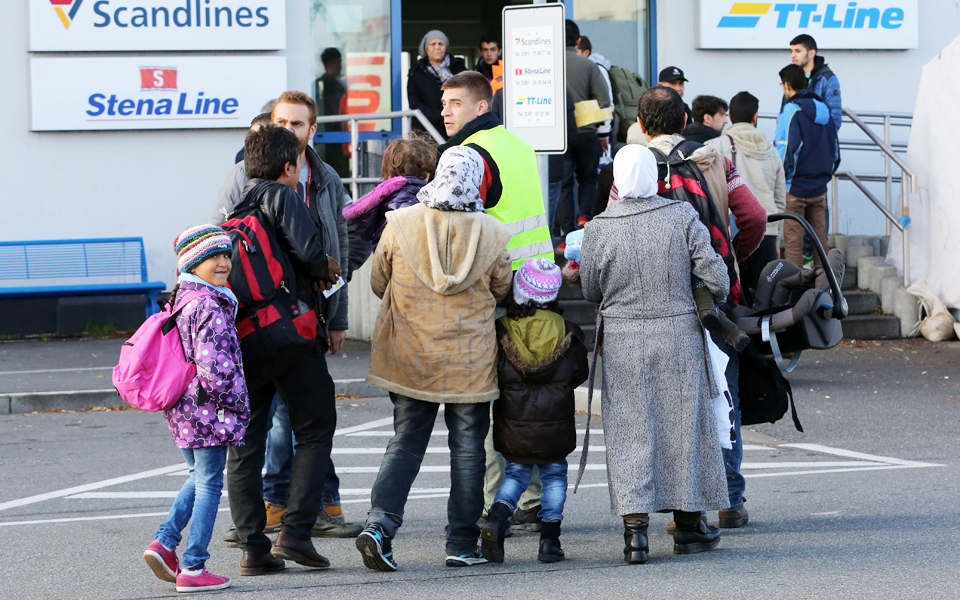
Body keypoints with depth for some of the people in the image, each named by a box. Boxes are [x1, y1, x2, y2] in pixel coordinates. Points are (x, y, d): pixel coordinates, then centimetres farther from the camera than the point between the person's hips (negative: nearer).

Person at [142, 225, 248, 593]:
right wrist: (237, 406, -13)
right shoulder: (210, 308, -19)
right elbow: (213, 367, -24)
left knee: (199, 477, 23)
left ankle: (165, 542, 14)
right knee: (209, 484, 0)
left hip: (180, 410, 9)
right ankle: (193, 569, 3)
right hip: (208, 410, -9)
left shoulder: (179, 301, 11)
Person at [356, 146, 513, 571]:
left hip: (409, 358, 1)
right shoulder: (493, 234, -8)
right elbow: (501, 290, 7)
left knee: (405, 443, 10)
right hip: (470, 361, -1)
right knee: (467, 448, 10)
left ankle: (379, 524, -7)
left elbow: (379, 283, 3)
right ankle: (462, 544, 12)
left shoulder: (401, 225, -9)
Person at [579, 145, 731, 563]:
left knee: (630, 431, 3)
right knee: (683, 423, 12)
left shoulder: (599, 229, -7)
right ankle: (688, 524, 20)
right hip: (680, 333, 1)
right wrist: (718, 298, 16)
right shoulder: (682, 217, -7)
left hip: (622, 342, -1)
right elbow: (714, 276, -6)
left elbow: (590, 290, 4)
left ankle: (635, 525, -6)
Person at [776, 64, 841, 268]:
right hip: (819, 188, 7)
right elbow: (834, 150, 17)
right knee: (820, 239, 11)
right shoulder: (823, 109, 11)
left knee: (793, 241, -3)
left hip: (795, 188, -7)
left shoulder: (792, 110, -12)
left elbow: (787, 150, -18)